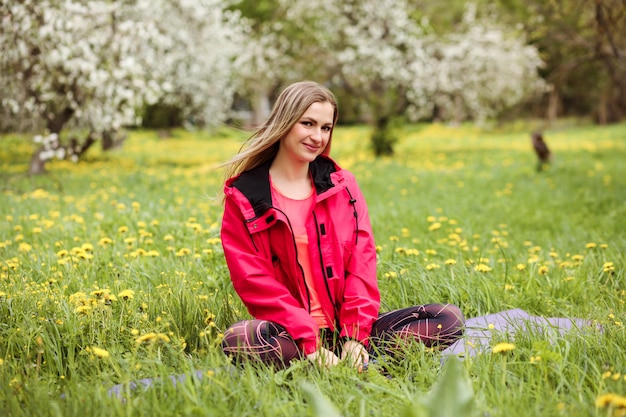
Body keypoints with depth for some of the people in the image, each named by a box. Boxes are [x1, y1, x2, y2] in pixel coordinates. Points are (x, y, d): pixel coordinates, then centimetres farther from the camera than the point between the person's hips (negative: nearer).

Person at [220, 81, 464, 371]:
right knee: (237, 339, -37)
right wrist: (311, 345, -19)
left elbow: (362, 260, 3)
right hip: (292, 334, -3)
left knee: (449, 318, -16)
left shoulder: (342, 186, 11)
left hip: (349, 330, 4)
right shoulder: (243, 197, 1)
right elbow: (253, 281, -8)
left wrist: (356, 336, -13)